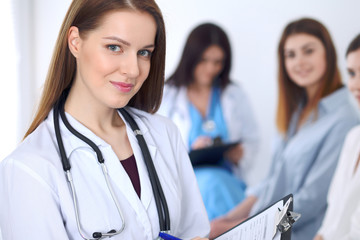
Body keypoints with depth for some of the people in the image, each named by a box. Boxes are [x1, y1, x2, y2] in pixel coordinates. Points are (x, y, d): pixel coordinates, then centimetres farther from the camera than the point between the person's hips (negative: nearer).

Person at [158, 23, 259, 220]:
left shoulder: (235, 95, 18)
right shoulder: (166, 95, 8)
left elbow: (251, 141, 18)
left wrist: (240, 154, -5)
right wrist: (190, 152, -15)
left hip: (227, 178, 2)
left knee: (215, 181, -35)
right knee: (210, 182, -36)